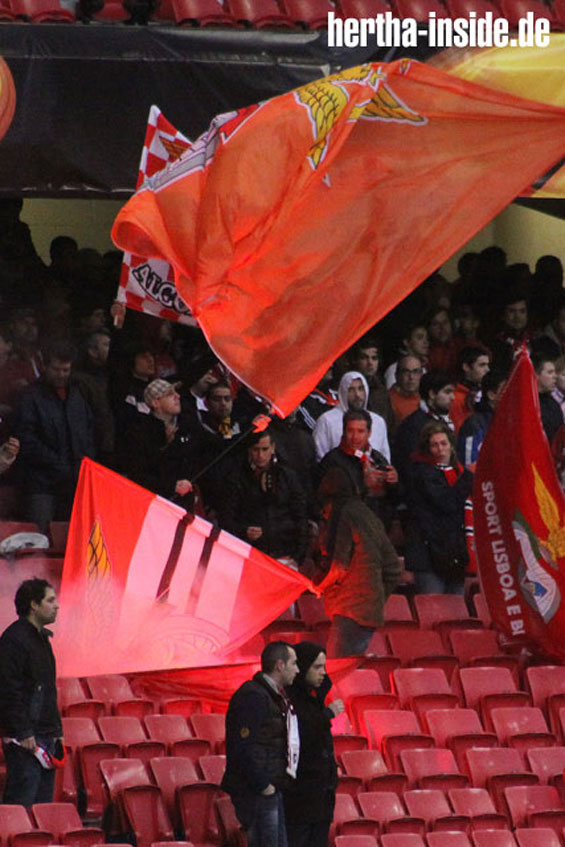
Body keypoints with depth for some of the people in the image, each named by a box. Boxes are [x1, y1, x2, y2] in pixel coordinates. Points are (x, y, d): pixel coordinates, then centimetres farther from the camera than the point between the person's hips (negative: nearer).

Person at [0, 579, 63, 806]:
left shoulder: (42, 638, 19)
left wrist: (56, 731, 19)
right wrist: (23, 733, -21)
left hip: (45, 736, 10)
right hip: (25, 739, -10)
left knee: (44, 802, 8)